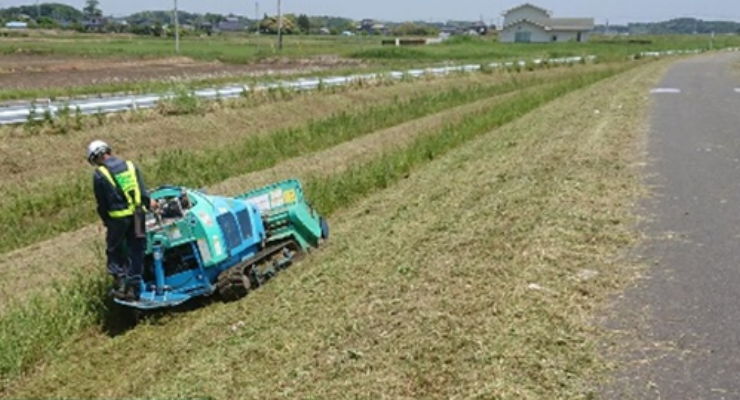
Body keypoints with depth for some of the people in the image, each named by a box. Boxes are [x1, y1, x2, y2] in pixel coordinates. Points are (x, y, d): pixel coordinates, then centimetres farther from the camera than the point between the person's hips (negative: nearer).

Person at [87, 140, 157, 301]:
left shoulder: (99, 174, -3)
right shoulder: (130, 165, 7)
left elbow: (101, 203, 1)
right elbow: (142, 190, 3)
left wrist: (106, 221, 13)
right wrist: (148, 202, 14)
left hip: (118, 217, -4)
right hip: (137, 214, 4)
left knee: (114, 251, 13)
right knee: (136, 251, 11)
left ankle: (121, 283, 5)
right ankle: (133, 288, 14)